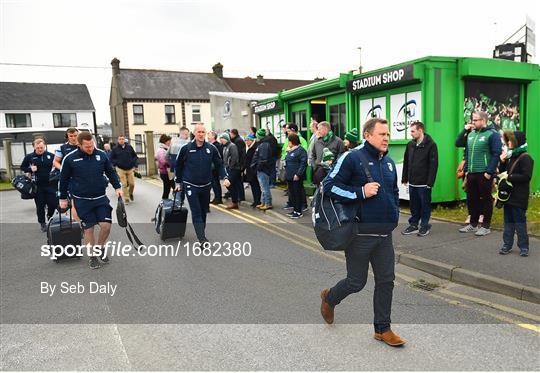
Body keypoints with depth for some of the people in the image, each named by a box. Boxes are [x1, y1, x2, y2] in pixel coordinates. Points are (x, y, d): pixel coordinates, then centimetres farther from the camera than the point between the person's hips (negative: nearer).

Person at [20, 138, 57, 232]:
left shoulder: (51, 155, 0)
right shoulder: (29, 157, 1)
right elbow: (22, 167, 11)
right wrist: (30, 169, -8)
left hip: (50, 184, 0)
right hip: (37, 186, 0)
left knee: (53, 204, 2)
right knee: (40, 206, 6)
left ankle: (50, 219, 31)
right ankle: (42, 223, 21)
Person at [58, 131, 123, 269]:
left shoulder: (101, 155, -3)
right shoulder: (70, 158, -9)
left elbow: (111, 172, 9)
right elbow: (64, 179, 2)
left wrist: (117, 187, -2)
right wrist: (63, 198, 7)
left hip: (100, 198, 2)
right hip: (82, 200, -2)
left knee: (106, 225, -6)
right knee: (88, 228, 5)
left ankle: (100, 248, 22)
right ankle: (92, 256, 21)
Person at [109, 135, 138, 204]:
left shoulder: (129, 147, 4)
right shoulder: (115, 149, -1)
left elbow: (135, 156, 11)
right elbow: (112, 159, 5)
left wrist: (135, 165, 4)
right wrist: (117, 164, -9)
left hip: (130, 169, 2)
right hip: (121, 169, -1)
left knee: (132, 183, 0)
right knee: (124, 185, -2)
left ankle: (130, 193, 30)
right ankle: (126, 198, 9)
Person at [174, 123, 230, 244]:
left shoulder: (211, 148, 0)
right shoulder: (186, 148, -5)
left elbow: (219, 164, 5)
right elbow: (178, 166, 6)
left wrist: (225, 177, -10)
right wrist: (178, 182, 7)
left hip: (206, 185, 3)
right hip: (191, 185, -3)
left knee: (203, 211, 13)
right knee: (196, 212, -9)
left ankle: (201, 233, 31)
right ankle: (202, 239, -11)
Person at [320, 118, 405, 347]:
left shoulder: (389, 163, 12)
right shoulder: (352, 158, -11)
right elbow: (329, 185, -15)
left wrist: (393, 215, 13)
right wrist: (361, 192, -21)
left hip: (385, 234, 7)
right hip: (360, 233, -6)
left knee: (386, 281, 9)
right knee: (357, 282, 6)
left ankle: (382, 329, 24)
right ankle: (329, 298, 36)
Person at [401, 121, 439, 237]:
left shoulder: (431, 145, -9)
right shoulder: (410, 144, 8)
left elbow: (433, 165, -12)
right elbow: (406, 162, 14)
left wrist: (430, 182, -16)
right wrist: (404, 178, 10)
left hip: (424, 183, -5)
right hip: (412, 182, 5)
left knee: (425, 205, 7)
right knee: (414, 205, 12)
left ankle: (424, 226, 18)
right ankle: (413, 225, 22)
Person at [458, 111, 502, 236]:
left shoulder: (492, 134, -8)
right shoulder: (471, 134, 14)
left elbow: (497, 154, -14)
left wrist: (489, 172, -18)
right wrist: (466, 170, 11)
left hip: (485, 174, -7)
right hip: (471, 174, 7)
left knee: (486, 200, 3)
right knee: (472, 199, 13)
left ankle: (486, 226, 12)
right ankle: (473, 224, 24)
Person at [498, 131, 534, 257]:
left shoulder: (525, 158, -12)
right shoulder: (510, 156, 12)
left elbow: (526, 176, -20)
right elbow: (503, 172, 18)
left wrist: (509, 177, -16)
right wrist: (502, 162, 1)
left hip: (519, 198, -8)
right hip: (508, 195, 8)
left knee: (520, 221, 0)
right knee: (508, 221, 13)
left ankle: (523, 246, 11)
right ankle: (507, 244, 20)